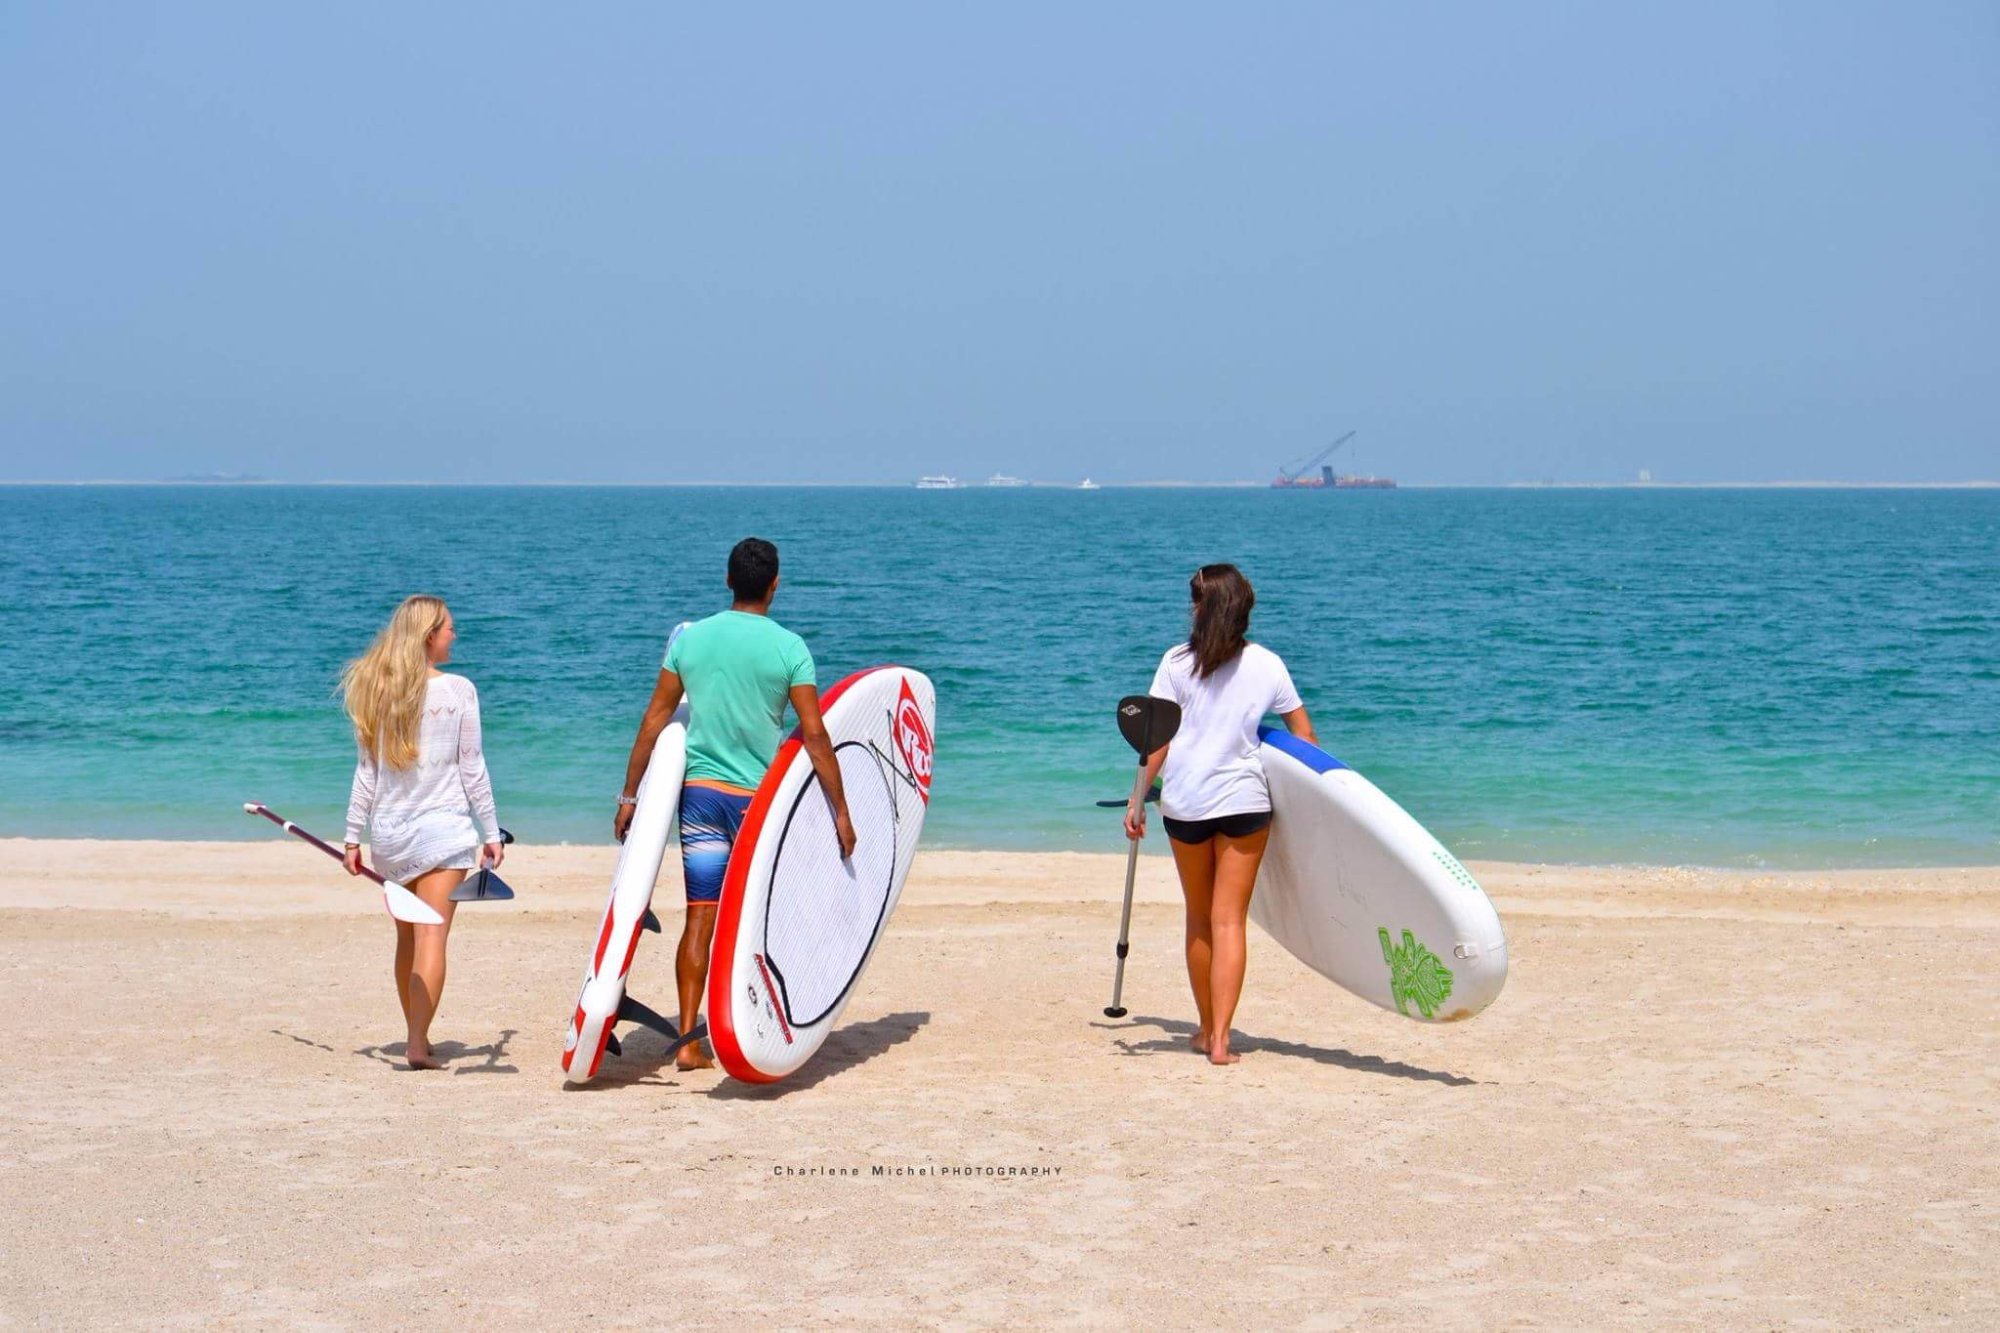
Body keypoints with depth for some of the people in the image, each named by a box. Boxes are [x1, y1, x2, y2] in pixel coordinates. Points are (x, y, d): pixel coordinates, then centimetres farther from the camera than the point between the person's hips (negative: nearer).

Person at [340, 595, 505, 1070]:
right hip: (441, 827, -4)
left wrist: (353, 835, 11)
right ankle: (418, 1044, -14)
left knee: (407, 937, 16)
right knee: (432, 937, -6)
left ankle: (416, 1035, 25)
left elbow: (365, 770, 6)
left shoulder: (375, 690, 5)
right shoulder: (457, 690, -6)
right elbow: (472, 768, -4)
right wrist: (492, 832, 2)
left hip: (388, 832, 5)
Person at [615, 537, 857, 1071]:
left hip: (699, 792, 2)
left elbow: (654, 720, 4)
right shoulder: (788, 647, -6)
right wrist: (840, 811, -4)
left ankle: (689, 1042, 0)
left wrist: (629, 795, 10)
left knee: (700, 917, 3)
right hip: (758, 797, -2)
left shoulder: (689, 637, 3)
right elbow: (814, 734, -9)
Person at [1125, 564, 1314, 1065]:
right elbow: (1303, 734, 9)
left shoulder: (1177, 663, -1)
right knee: (1229, 921, -1)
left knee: (1199, 920, 14)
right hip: (1244, 799, 0)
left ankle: (1206, 1030, 24)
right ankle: (1220, 1038, -11)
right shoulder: (1267, 665, 3)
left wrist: (1138, 799, 2)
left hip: (1184, 802, 0)